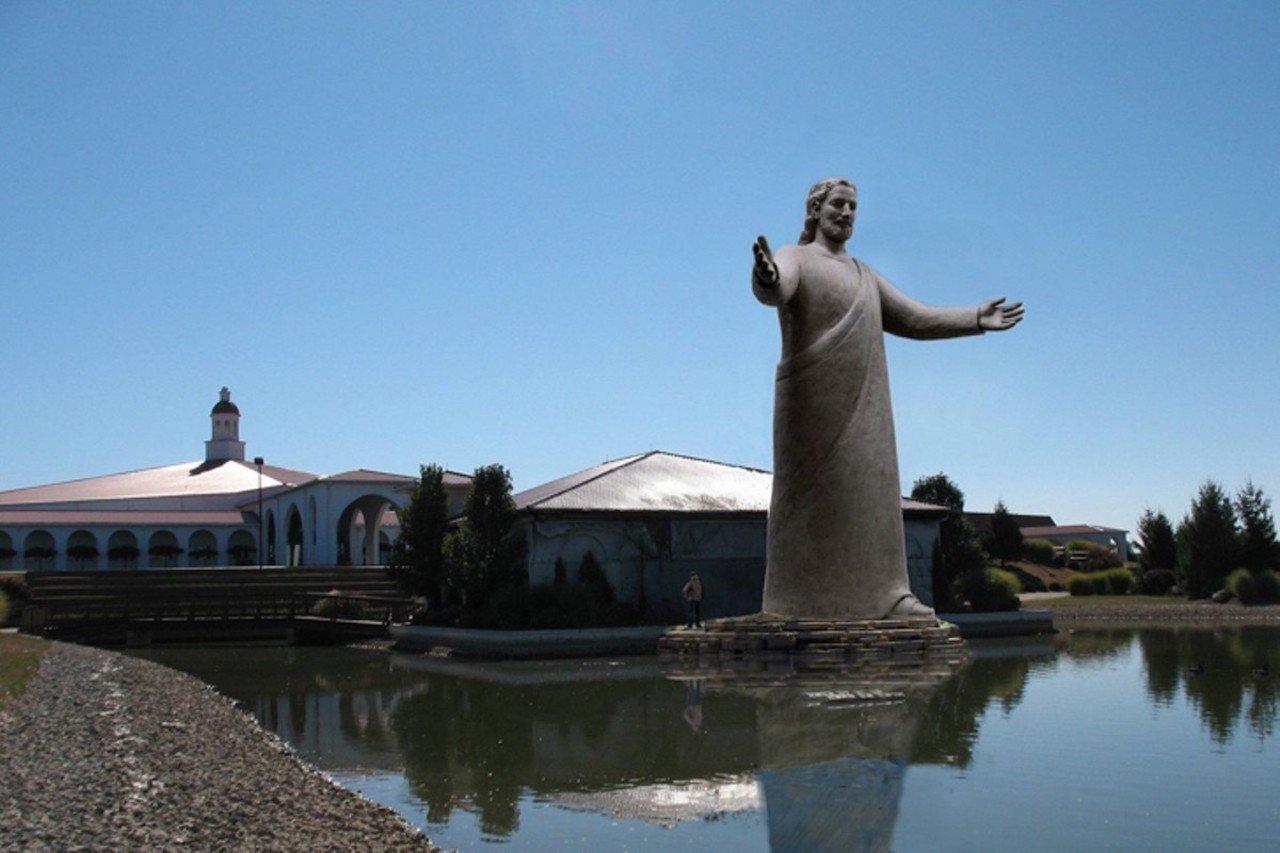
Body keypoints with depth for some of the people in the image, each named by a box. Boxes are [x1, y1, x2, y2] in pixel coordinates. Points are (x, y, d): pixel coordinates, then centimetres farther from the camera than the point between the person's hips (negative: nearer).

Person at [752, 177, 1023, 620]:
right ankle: (799, 599, -5)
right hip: (814, 402, -7)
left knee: (871, 489, 2)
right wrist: (767, 277, -49)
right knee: (811, 492, -7)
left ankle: (882, 593, 2)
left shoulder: (864, 277, 23)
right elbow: (774, 287, -24)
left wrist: (976, 318, 13)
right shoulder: (796, 259, 0)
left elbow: (915, 318, 22)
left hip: (863, 404, 7)